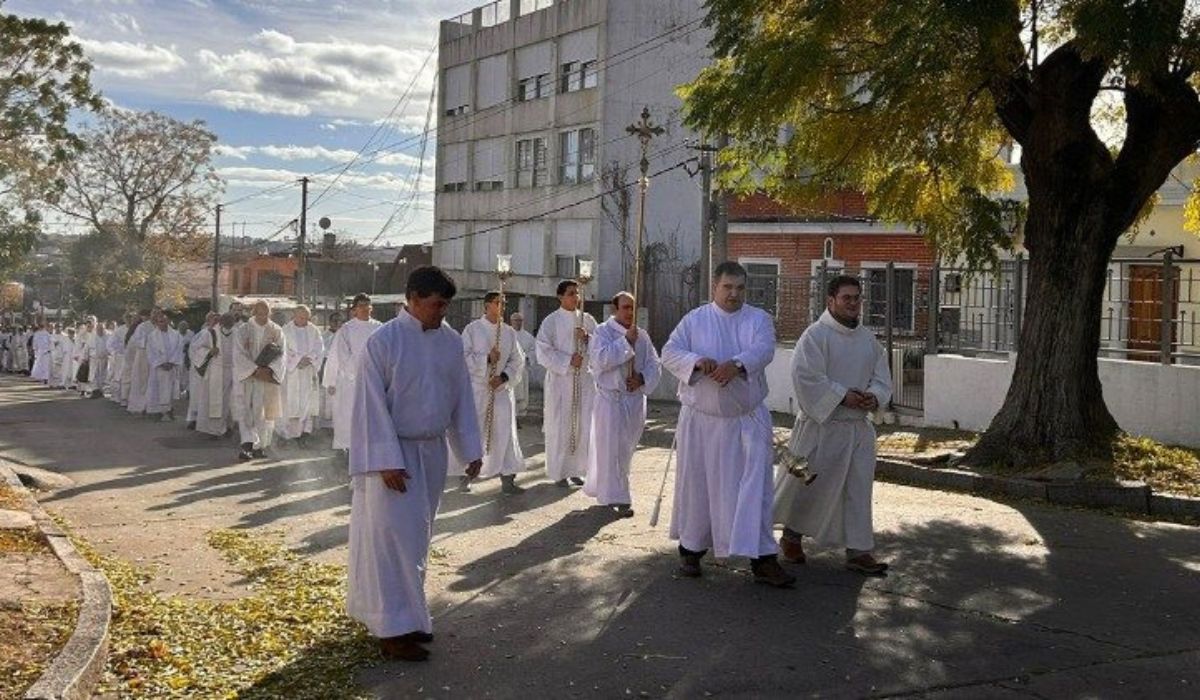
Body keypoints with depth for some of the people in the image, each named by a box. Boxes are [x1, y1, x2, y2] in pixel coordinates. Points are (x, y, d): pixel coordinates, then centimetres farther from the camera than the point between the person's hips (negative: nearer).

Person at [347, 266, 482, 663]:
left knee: (417, 537, 14)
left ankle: (409, 614, 26)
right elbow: (372, 406, -14)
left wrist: (471, 449, 6)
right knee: (393, 538, -3)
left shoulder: (451, 341, 3)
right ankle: (394, 629, 4)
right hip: (394, 453, -6)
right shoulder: (383, 342, -14)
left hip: (433, 451, 6)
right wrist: (387, 462, -19)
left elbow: (462, 398, 9)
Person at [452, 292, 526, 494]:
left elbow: (517, 360, 6)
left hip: (501, 389, 3)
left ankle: (507, 479, 5)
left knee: (505, 433, 0)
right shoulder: (472, 329, -3)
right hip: (475, 388, -3)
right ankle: (465, 476, 16)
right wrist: (487, 358, -18)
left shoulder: (509, 332, 6)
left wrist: (504, 376, -9)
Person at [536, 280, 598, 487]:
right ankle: (559, 472, 9)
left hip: (585, 379, 3)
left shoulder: (587, 319, 10)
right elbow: (543, 352, -7)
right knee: (560, 427, -2)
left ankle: (576, 469, 15)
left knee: (584, 424, 3)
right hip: (559, 380, -3)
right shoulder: (551, 321, -1)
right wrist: (568, 361, -16)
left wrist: (588, 338, -10)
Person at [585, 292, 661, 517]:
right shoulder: (603, 331, -5)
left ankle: (599, 487, 30)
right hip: (610, 398, -5)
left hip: (635, 398, 5)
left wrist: (642, 379, -12)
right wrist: (626, 341, -21)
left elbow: (654, 365, 7)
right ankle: (617, 498, -2)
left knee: (625, 449, 12)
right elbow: (601, 359, -20)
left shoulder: (642, 335, 9)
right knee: (611, 449, -6)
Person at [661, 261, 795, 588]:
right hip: (701, 419, 0)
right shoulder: (694, 320, 3)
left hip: (748, 419, 0)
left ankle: (762, 559, 2)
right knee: (696, 485, 9)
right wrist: (696, 360, -28)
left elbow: (764, 349, -16)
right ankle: (690, 548, 27)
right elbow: (670, 352, -8)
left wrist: (737, 364, -36)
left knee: (755, 486, -3)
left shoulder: (759, 319, 3)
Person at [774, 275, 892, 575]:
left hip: (858, 426, 6)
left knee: (859, 489, 5)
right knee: (813, 485, 5)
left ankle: (858, 551, 12)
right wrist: (843, 396, -21)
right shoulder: (816, 335, -11)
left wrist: (873, 397, -10)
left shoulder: (868, 338, 10)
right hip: (822, 425, -6)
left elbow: (882, 377, 11)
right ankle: (791, 536, 27)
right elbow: (806, 377, -19)